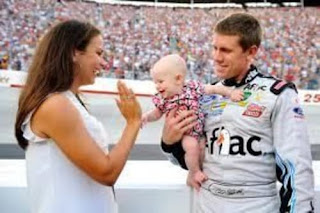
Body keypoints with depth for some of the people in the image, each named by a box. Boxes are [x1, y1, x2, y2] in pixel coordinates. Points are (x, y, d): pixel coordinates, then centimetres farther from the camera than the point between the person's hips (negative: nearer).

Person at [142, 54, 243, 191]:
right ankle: (195, 172, -3)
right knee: (191, 145, -29)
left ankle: (192, 176, 8)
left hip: (198, 130, 2)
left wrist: (231, 92, -13)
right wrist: (146, 116, -12)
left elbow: (214, 89, -4)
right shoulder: (162, 99, -8)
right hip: (181, 134, -2)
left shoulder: (193, 88, -12)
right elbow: (157, 113, 8)